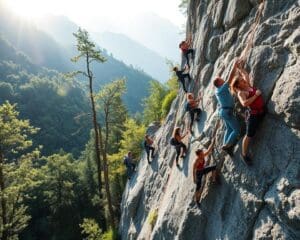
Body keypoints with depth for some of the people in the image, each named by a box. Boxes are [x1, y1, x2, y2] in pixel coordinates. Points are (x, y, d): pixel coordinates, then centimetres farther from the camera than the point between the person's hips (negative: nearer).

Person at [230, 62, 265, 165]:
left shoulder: (248, 85, 7)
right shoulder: (241, 93, -15)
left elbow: (246, 74, 25)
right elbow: (244, 103, -34)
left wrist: (240, 68, 18)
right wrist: (256, 95, -27)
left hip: (261, 112, 8)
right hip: (253, 115, -8)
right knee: (249, 136, 1)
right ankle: (244, 154, 14)